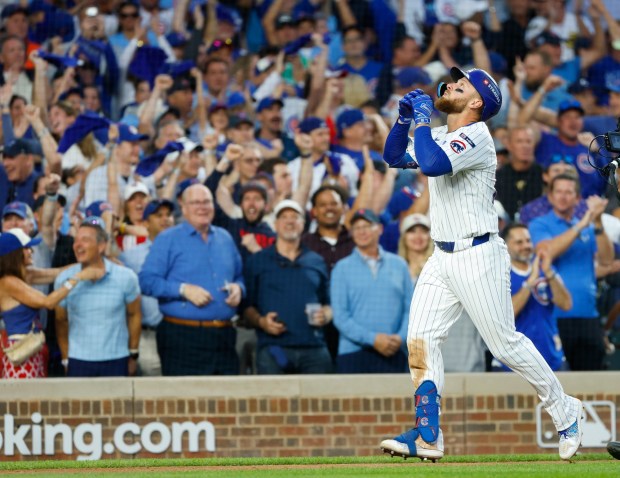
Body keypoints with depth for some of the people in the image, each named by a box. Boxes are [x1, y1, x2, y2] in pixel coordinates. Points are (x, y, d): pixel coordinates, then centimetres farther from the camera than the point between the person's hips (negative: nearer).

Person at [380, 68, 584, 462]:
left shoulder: (475, 137, -15)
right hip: (443, 258, 8)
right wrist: (405, 118, 5)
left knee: (505, 344, -3)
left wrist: (422, 119, -17)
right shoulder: (439, 136, 13)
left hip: (478, 256, -8)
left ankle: (565, 412, 13)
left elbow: (431, 164, -30)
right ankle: (427, 436, -3)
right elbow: (394, 157, 19)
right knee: (421, 340, -3)